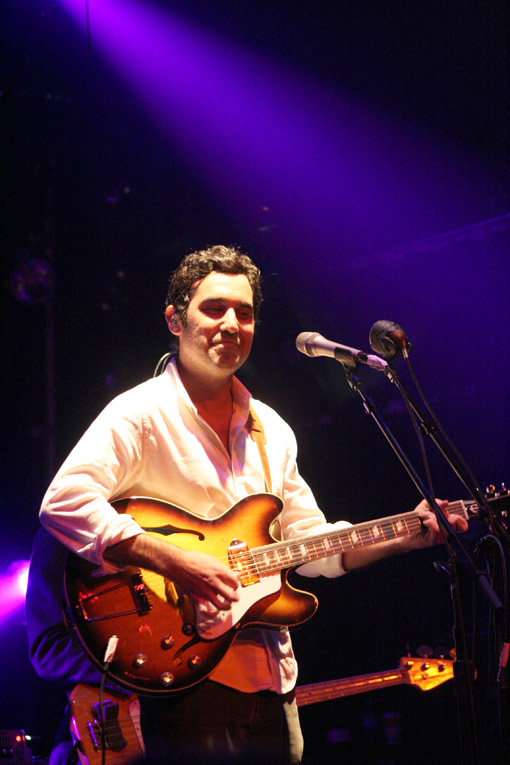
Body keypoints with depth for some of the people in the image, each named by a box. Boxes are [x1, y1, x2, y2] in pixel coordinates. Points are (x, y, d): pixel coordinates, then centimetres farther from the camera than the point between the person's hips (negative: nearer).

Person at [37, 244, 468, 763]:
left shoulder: (271, 430, 16)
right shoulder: (141, 414, -7)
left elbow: (309, 543, 20)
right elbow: (63, 503, -21)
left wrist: (404, 537, 7)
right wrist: (175, 563, -27)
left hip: (270, 677, 7)